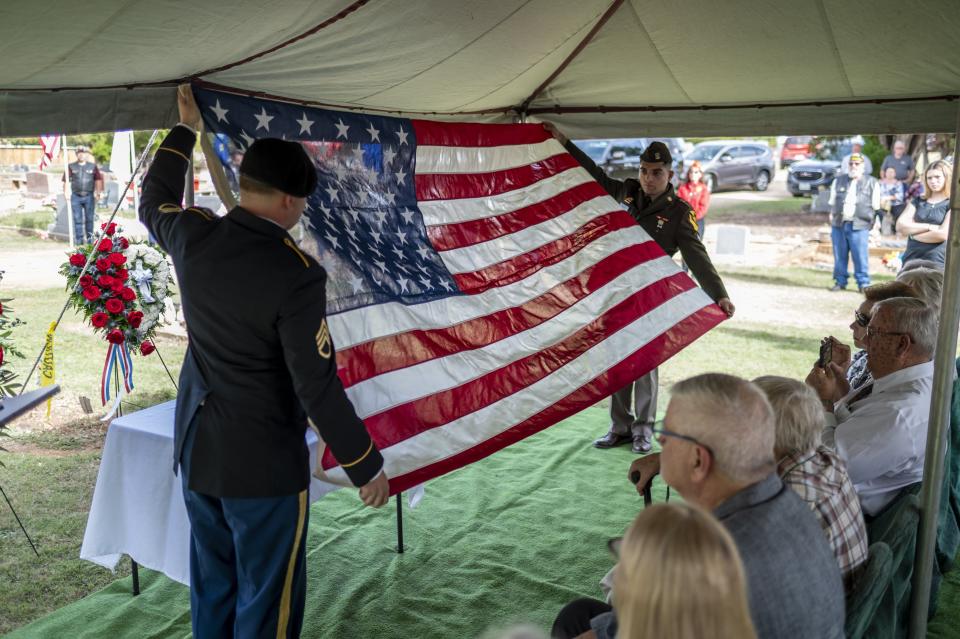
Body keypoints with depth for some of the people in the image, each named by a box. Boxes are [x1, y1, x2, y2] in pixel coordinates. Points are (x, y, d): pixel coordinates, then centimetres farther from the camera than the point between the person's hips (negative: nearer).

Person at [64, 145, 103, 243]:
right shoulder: (71, 167, 7)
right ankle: (79, 240, 5)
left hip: (89, 196, 0)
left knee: (89, 219, 5)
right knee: (77, 220, 1)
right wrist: (66, 192, -2)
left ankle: (90, 239, 13)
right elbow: (66, 181, 6)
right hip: (76, 197, 0)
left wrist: (98, 193, 3)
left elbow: (98, 180, 9)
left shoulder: (93, 166, 8)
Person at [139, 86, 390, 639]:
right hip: (263, 464, -7)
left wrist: (186, 129, 27)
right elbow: (318, 387, -22)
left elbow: (155, 201, 20)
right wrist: (366, 466, -11)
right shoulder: (296, 276, -24)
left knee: (212, 588, 23)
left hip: (196, 450, 7)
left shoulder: (195, 238, -5)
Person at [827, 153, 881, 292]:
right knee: (839, 255, 6)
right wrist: (832, 218, 10)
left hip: (859, 225, -3)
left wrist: (870, 220, 3)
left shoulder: (872, 183, 8)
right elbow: (832, 203, 17)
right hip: (839, 224, 3)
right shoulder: (838, 181, 15)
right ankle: (840, 281, 15)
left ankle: (864, 283, 3)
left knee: (861, 256, -6)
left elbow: (875, 206, 9)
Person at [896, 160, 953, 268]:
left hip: (937, 263, -4)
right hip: (911, 260, 4)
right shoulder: (917, 201, 14)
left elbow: (943, 234, -12)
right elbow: (900, 226, 0)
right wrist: (929, 227, -9)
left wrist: (913, 232, -1)